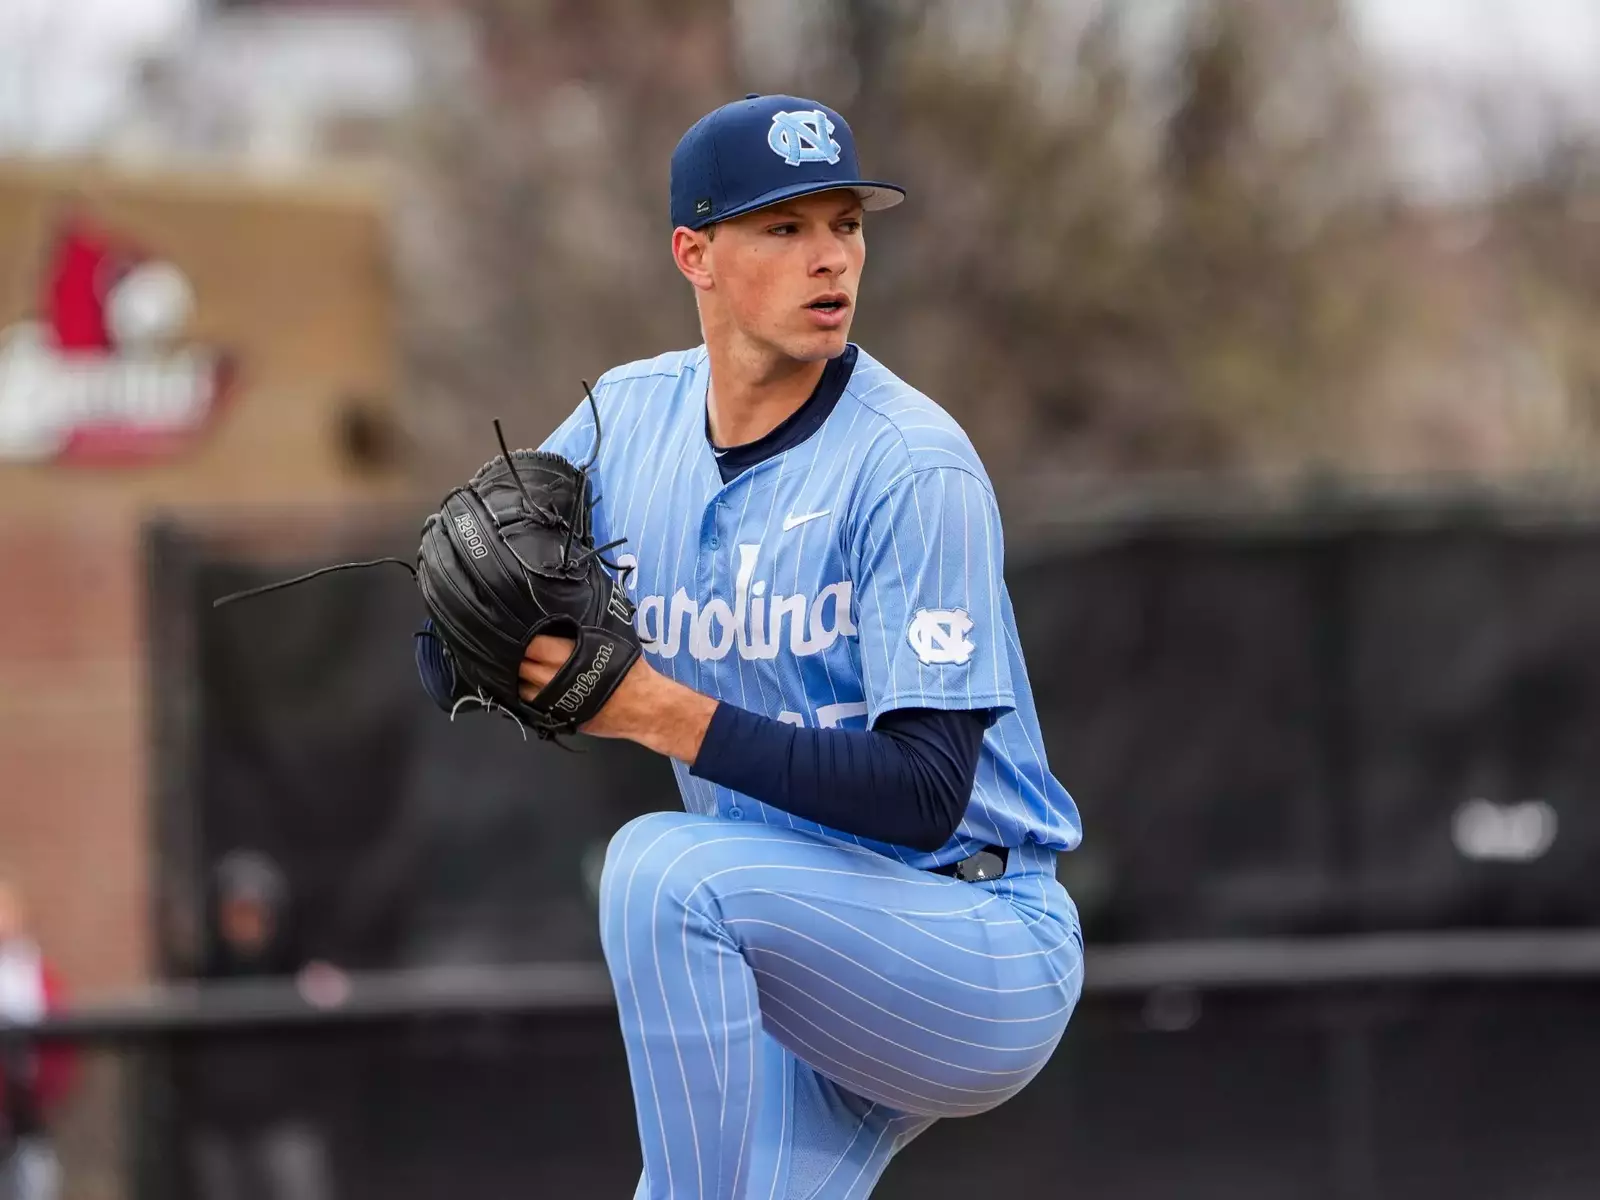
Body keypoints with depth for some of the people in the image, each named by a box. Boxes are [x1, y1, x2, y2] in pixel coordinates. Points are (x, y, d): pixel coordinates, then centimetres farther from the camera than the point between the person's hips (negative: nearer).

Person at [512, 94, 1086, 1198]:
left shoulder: (914, 467, -17)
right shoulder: (631, 417, 3)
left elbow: (924, 793, -24)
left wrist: (668, 714, -29)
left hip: (992, 964, -6)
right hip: (804, 968, 6)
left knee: (666, 867, -29)